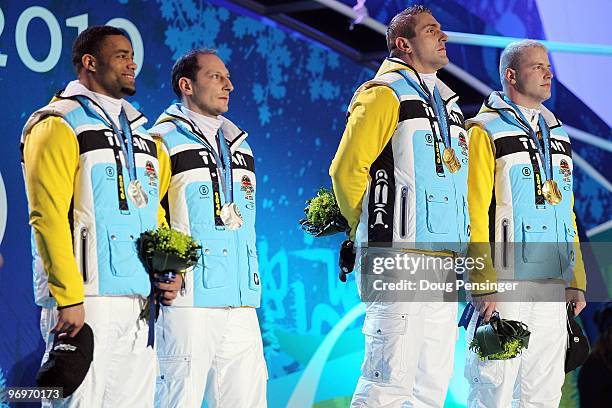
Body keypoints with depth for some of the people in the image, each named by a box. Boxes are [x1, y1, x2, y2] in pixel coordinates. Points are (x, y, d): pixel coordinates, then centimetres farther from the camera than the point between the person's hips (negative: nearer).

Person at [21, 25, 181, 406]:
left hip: (138, 300, 8)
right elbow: (48, 217, -12)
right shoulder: (59, 126, -3)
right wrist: (68, 299, -19)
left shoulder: (141, 134, 21)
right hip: (85, 299, -7)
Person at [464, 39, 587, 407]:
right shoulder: (486, 132, -2)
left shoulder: (558, 136, 19)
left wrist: (577, 280, 13)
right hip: (504, 284, -7)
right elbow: (475, 212, -10)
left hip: (554, 287, 7)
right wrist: (483, 282, -17)